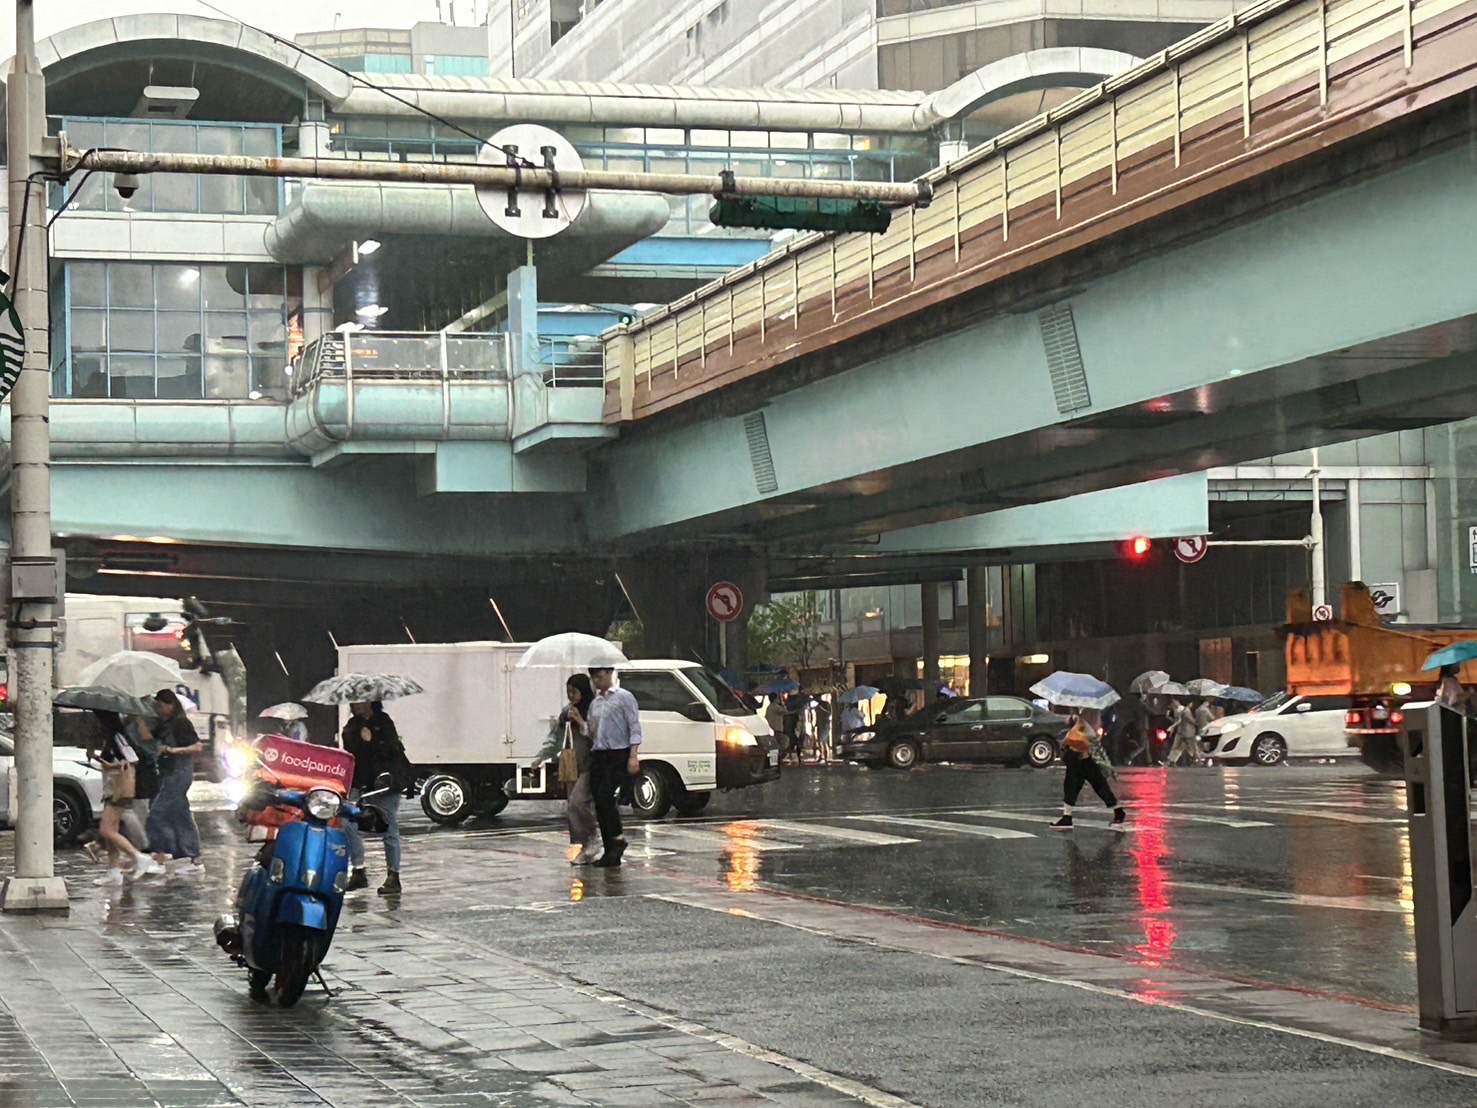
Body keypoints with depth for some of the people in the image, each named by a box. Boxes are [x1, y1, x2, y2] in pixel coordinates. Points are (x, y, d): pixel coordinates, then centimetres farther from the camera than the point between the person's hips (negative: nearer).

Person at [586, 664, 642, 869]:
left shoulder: (624, 697, -1)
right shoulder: (595, 702, 19)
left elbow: (634, 727, -7)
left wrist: (633, 756, -15)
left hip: (618, 755, -7)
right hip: (597, 755, 7)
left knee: (605, 797, -20)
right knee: (599, 802, 2)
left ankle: (618, 839, -5)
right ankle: (610, 852, 6)